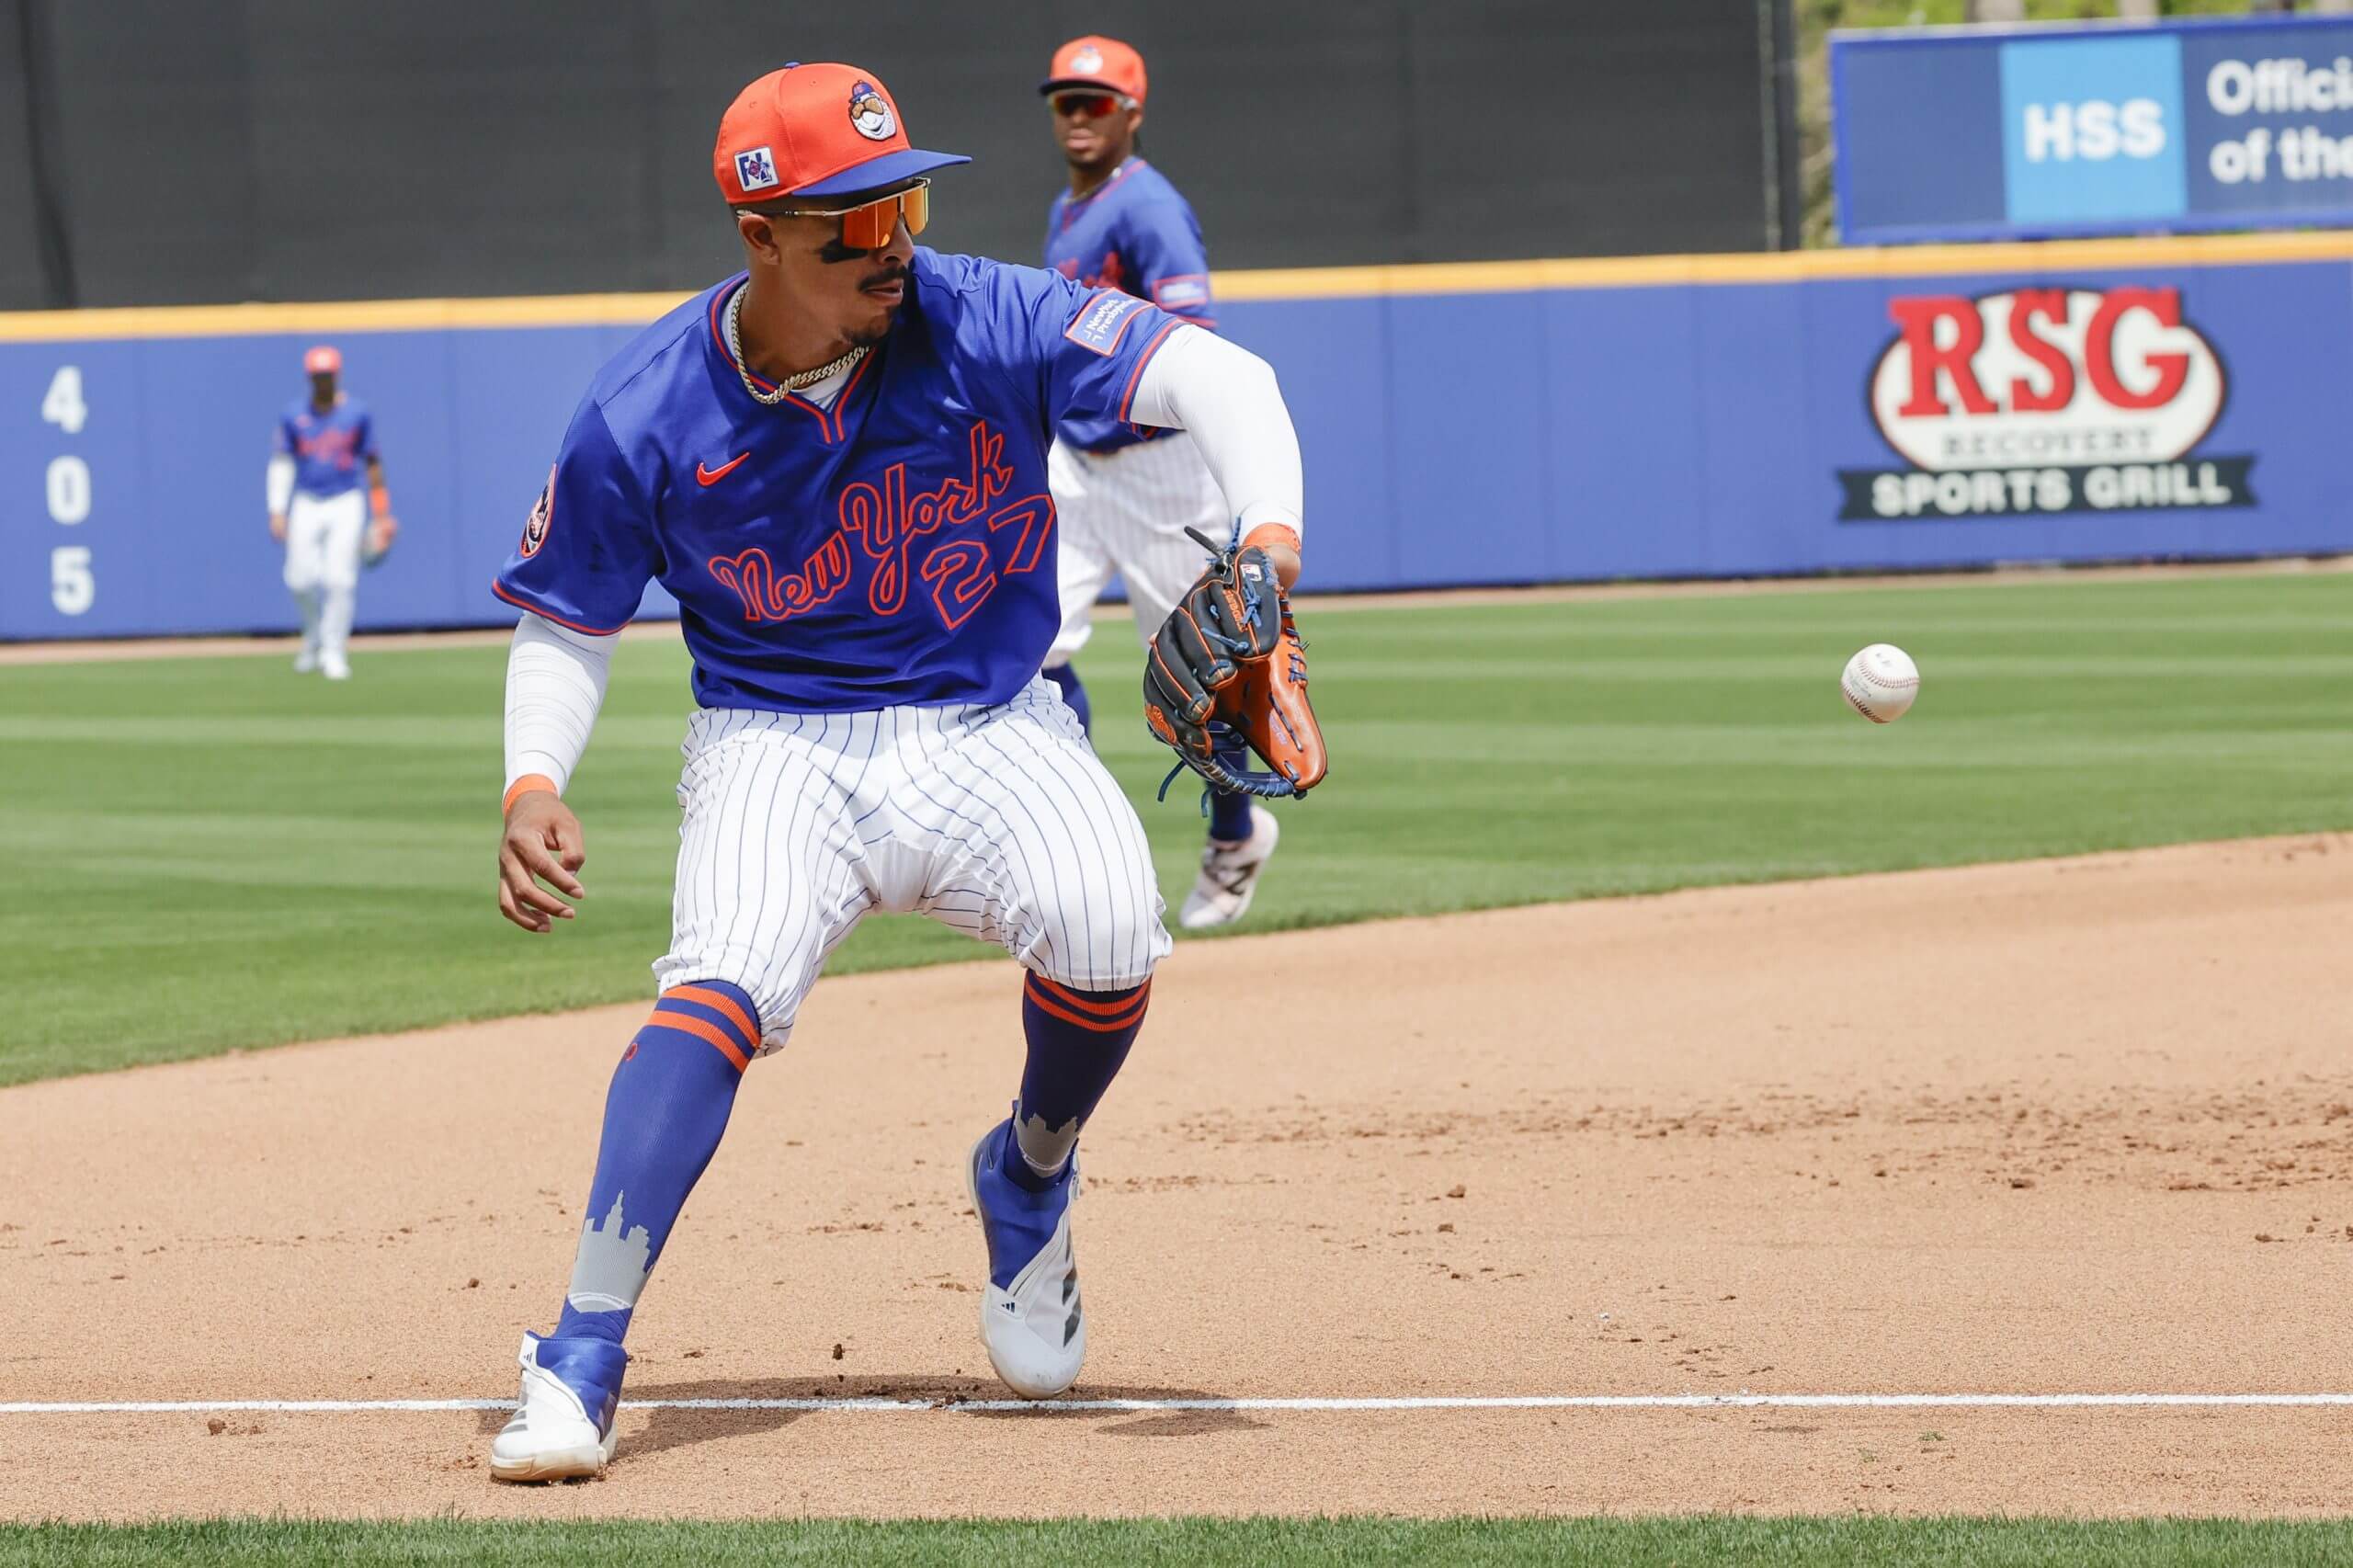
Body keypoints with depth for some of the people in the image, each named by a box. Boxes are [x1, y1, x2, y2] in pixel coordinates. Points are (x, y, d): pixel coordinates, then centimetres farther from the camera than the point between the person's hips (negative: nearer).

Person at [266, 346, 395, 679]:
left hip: (345, 504, -2)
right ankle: (315, 635, 24)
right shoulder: (294, 415, 3)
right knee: (301, 580, -4)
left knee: (340, 580, -11)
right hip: (306, 504, 2)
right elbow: (281, 462, 5)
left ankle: (334, 652, -4)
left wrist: (380, 513, 5)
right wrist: (277, 511, -3)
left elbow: (372, 462, 6)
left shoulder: (356, 414, 0)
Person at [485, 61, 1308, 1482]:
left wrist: (1269, 539, -42)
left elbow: (1214, 376, -22)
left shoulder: (987, 326, -13)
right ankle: (580, 1365, -32)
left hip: (991, 728, 1)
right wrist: (534, 785, -17)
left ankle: (1031, 1176, 5)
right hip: (779, 746, -1)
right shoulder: (646, 419, -10)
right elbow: (569, 624, 3)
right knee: (724, 984, -30)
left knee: (1108, 926, -29)